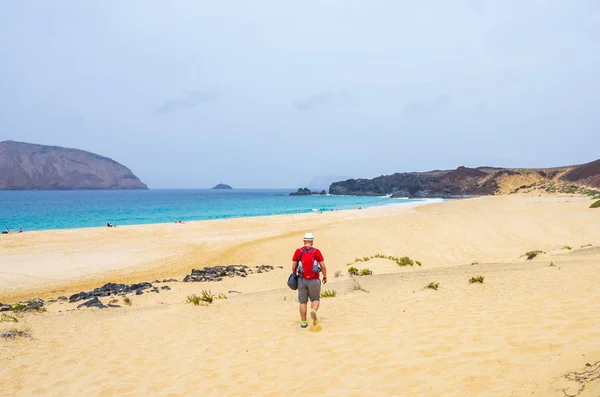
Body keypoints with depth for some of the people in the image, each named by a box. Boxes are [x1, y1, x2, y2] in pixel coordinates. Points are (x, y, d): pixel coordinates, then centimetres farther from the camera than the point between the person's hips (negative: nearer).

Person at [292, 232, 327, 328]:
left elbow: (293, 267, -1)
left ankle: (303, 322, 14)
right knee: (315, 300, 13)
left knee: (303, 302, 13)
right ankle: (313, 311, -18)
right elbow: (323, 266, -5)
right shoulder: (316, 251, -5)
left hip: (302, 280, 1)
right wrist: (325, 277, 11)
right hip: (314, 280, -1)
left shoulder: (298, 251, -2)